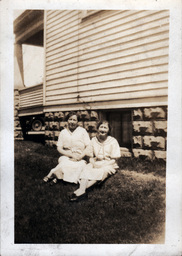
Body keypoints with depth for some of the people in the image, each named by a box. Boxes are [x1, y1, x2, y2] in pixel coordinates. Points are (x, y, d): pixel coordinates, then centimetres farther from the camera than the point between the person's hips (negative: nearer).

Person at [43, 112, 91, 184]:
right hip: (66, 157, 0)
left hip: (80, 159, 0)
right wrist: (71, 154, -11)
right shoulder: (63, 132, 9)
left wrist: (80, 157, -16)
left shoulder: (82, 131, 5)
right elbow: (59, 148, 3)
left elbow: (88, 147, -1)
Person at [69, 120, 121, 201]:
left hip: (109, 165, -3)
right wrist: (93, 163, -15)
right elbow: (90, 156, 8)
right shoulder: (93, 140, 6)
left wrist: (102, 165, -18)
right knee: (86, 168, -29)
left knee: (101, 171, -35)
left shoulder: (113, 141, -4)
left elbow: (114, 160, -5)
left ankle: (81, 189, -43)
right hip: (96, 164, 3)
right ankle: (82, 190, -45)